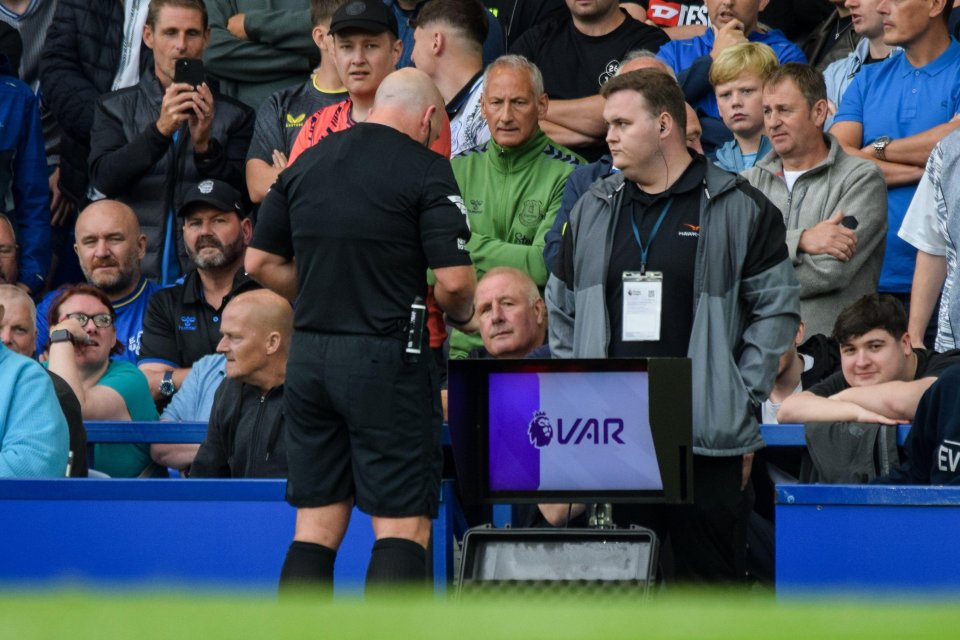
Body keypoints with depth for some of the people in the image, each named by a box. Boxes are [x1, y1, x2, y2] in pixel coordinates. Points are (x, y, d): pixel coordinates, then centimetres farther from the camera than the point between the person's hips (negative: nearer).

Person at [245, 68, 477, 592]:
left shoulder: (306, 163, 10)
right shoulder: (425, 170, -8)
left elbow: (261, 262, 13)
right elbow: (454, 280, -14)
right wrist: (461, 316, 6)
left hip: (308, 353, 6)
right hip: (387, 361, -6)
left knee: (317, 524, 9)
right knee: (403, 525, -3)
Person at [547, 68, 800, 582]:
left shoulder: (740, 209, 1)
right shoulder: (593, 210, 15)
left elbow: (777, 308, 2)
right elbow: (561, 309, 21)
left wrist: (741, 400, -4)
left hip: (708, 438, -4)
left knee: (710, 576, -1)